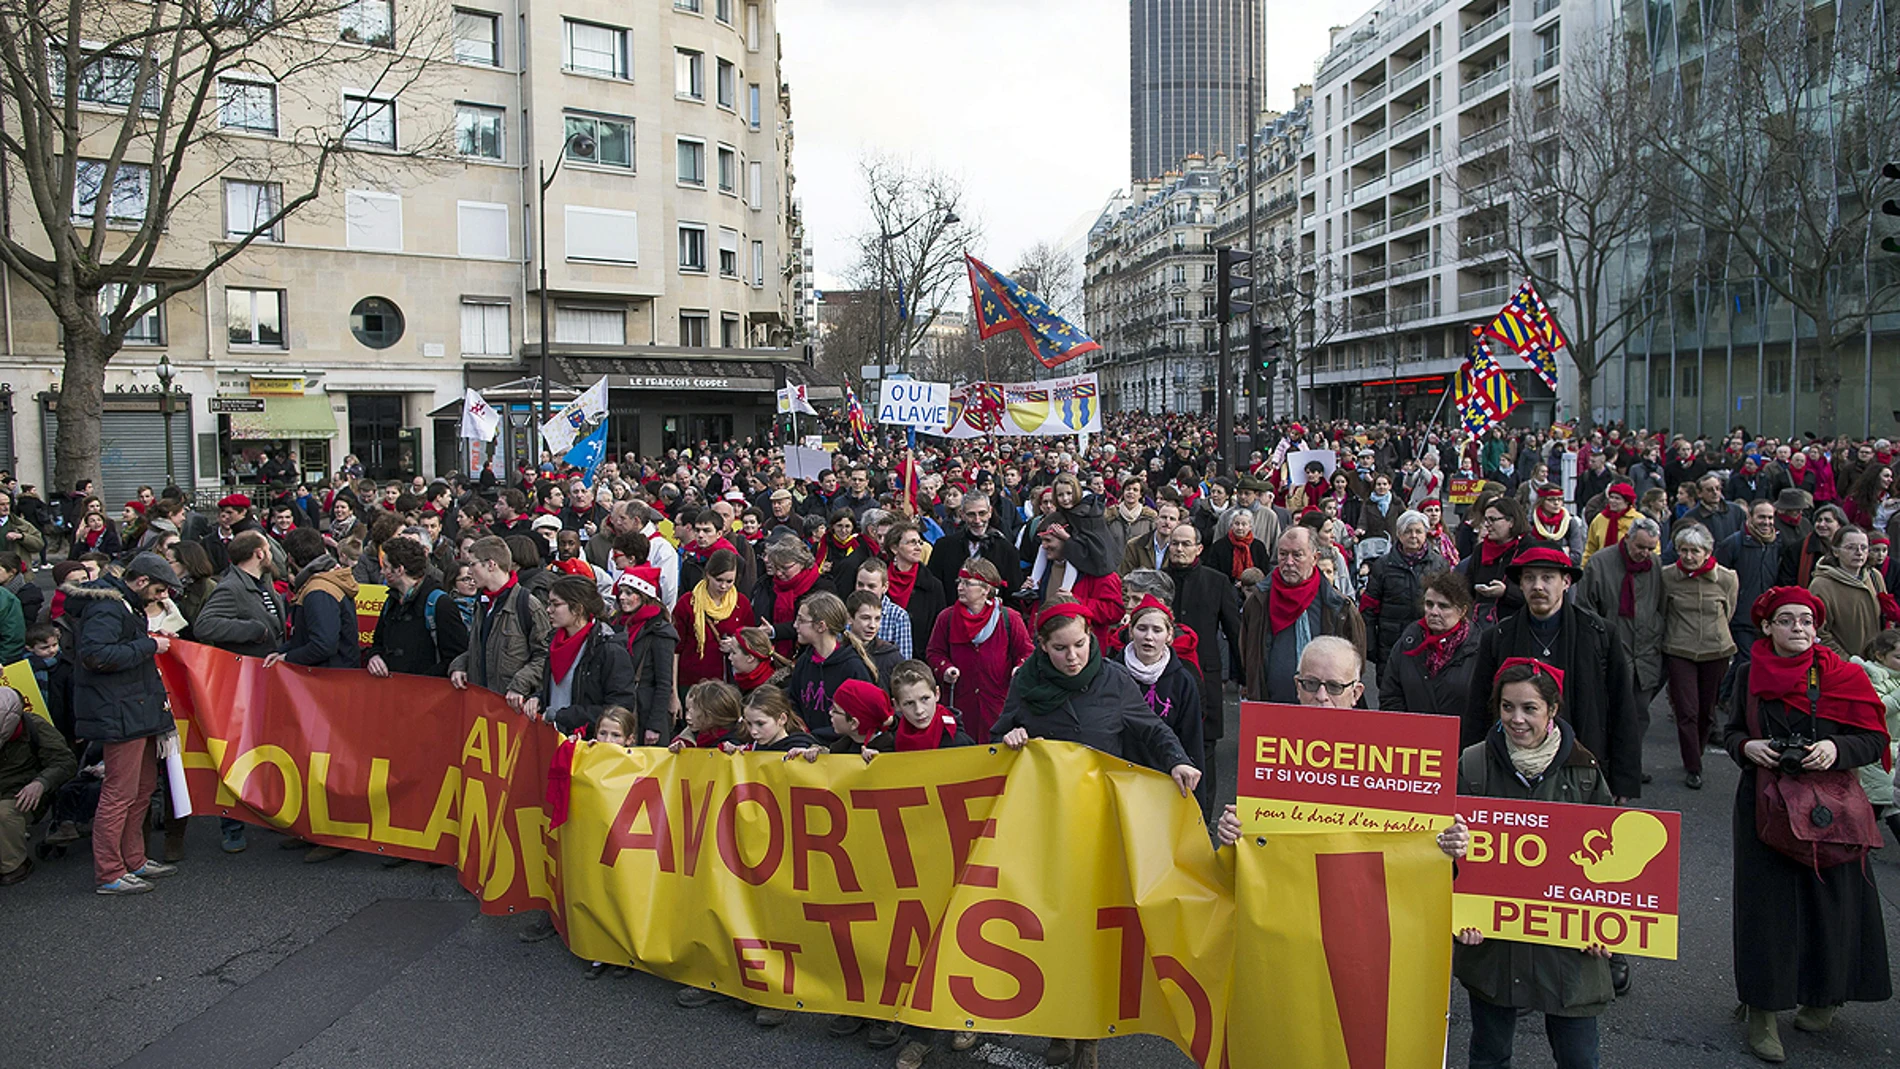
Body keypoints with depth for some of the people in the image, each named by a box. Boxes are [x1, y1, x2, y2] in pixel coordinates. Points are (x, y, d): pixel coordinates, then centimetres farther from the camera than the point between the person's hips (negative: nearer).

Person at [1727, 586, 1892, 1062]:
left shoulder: (1842, 676, -1)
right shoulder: (1750, 675, 3)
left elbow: (1875, 741, -2)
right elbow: (1731, 732, 11)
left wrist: (1836, 749, -20)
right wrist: (1747, 747, -10)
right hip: (1766, 805, 1)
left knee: (1830, 898, 6)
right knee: (1767, 901, 2)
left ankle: (1826, 995, 30)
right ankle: (1763, 1012, 10)